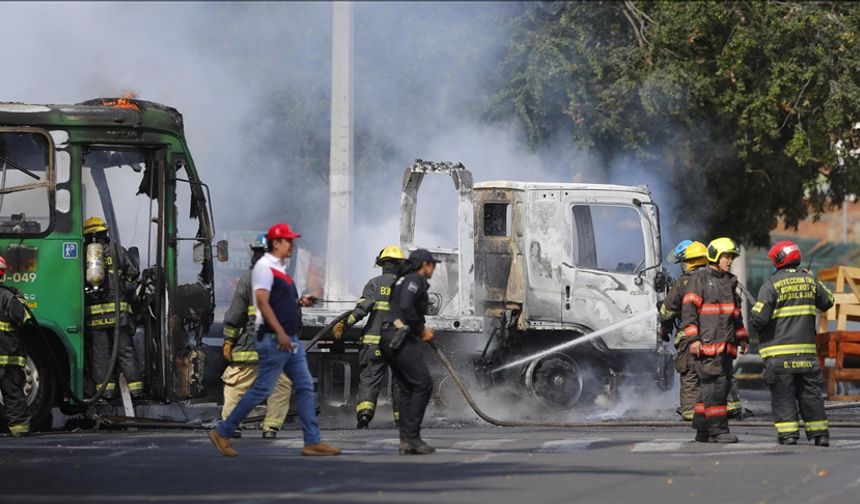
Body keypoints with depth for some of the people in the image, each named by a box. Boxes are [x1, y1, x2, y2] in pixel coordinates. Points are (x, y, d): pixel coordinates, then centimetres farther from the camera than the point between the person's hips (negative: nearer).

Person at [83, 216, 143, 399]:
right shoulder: (117, 250, 5)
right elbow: (133, 274, 9)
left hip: (93, 310, 0)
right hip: (117, 307, 0)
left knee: (100, 351, 3)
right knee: (126, 350, 3)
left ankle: (105, 388, 0)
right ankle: (135, 387, 1)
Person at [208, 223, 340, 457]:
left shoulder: (280, 268, 18)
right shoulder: (265, 267, -11)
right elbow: (262, 302, -20)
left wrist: (299, 302, 8)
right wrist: (280, 333, -26)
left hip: (289, 339, 10)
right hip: (273, 339, -10)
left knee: (304, 387, 5)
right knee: (262, 389, -7)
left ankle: (312, 441, 5)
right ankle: (222, 433, 2)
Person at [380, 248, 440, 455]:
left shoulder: (406, 281, 25)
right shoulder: (414, 280, -6)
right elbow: (406, 307, -20)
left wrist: (422, 330, 16)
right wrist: (421, 330, -9)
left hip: (390, 338, 10)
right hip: (400, 337, -10)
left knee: (408, 387, 10)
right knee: (423, 383, -11)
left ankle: (406, 440, 5)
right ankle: (411, 436, -15)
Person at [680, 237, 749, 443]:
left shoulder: (729, 282, 21)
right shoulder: (699, 279, -2)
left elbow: (736, 313, 29)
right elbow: (688, 310, -8)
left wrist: (742, 338, 21)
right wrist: (693, 339, -16)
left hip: (725, 345, 8)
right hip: (706, 344, -8)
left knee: (716, 386, 6)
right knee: (715, 384, -13)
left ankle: (702, 431, 10)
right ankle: (718, 430, -14)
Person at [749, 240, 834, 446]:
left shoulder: (771, 285, -9)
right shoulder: (809, 281, 6)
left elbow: (760, 317, -14)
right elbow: (828, 302, 21)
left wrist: (754, 329, 7)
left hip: (779, 351, -4)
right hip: (806, 348, 4)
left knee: (783, 394, 0)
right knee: (810, 392, 10)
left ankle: (788, 434, -6)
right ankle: (820, 433, 10)